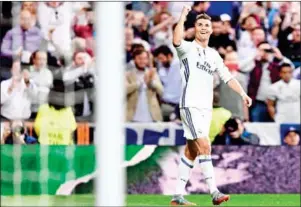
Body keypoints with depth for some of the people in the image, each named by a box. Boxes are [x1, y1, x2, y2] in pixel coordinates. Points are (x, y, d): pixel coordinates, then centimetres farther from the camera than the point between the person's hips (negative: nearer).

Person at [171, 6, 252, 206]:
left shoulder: (214, 55, 18)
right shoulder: (188, 48, -2)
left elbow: (228, 77, 18)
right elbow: (177, 40, -26)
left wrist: (243, 93, 5)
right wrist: (183, 16, -20)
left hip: (206, 107, 7)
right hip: (190, 105, -7)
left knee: (191, 152, 7)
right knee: (204, 146, -18)